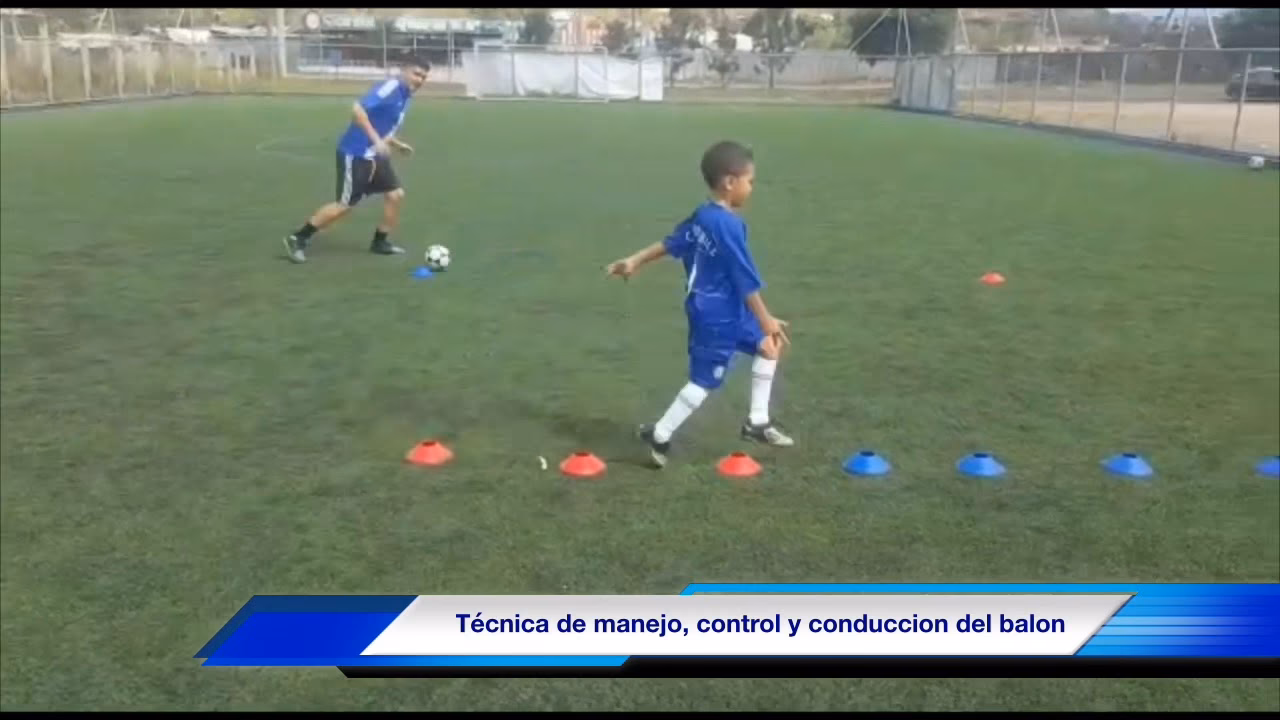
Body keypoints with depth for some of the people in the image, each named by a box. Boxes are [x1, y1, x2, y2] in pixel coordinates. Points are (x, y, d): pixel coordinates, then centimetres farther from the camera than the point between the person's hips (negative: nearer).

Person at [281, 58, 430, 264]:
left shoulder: (404, 97, 12)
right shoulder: (391, 87, -17)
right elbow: (358, 109, -28)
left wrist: (397, 144, 17)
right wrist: (376, 140, -30)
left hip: (374, 155, 9)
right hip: (355, 154, -9)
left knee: (396, 194, 6)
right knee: (345, 205, -5)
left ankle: (380, 242, 21)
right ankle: (298, 239, 8)